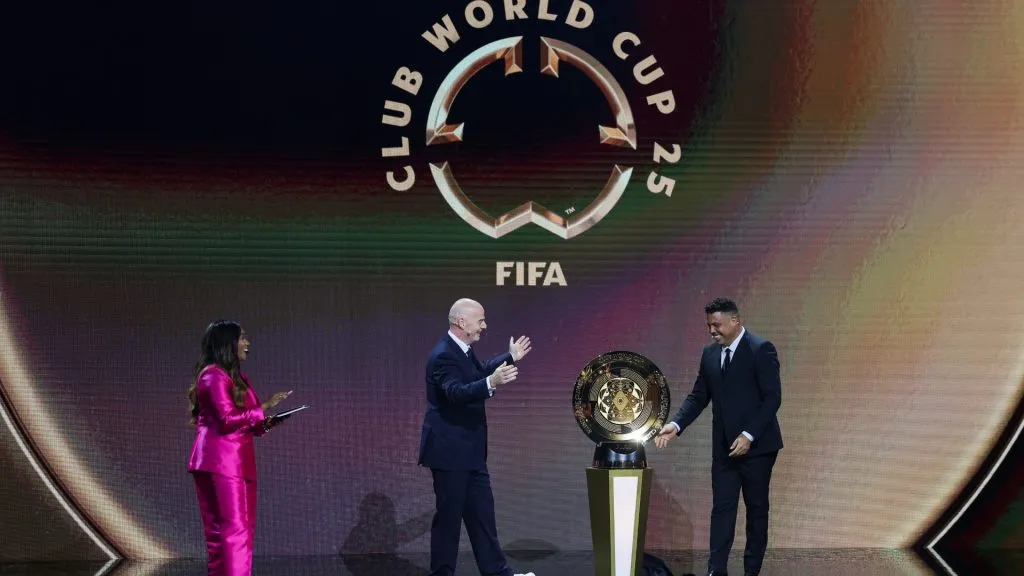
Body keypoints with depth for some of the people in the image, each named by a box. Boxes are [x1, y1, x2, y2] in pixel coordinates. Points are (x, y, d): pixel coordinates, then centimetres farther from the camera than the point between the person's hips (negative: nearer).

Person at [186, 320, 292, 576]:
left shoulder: (235, 377, 20)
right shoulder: (214, 375, -9)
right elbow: (228, 418, -19)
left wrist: (266, 422, 4)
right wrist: (264, 407, -13)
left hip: (236, 461, 10)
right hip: (220, 461, -10)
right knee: (235, 530, -13)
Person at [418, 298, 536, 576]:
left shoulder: (463, 350, 9)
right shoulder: (443, 355, -22)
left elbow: (480, 372, 29)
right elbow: (457, 392, -37)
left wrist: (510, 358, 34)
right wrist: (491, 384, -50)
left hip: (469, 451, 10)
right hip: (449, 451, -10)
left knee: (482, 512, 15)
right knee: (449, 515, -1)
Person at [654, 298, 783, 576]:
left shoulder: (761, 349, -11)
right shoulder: (710, 353, 8)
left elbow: (773, 397, -15)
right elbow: (699, 397, 9)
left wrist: (749, 435, -21)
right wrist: (676, 425, -7)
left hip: (756, 445, -5)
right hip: (724, 447, 5)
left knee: (756, 507, 7)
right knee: (722, 507, 0)